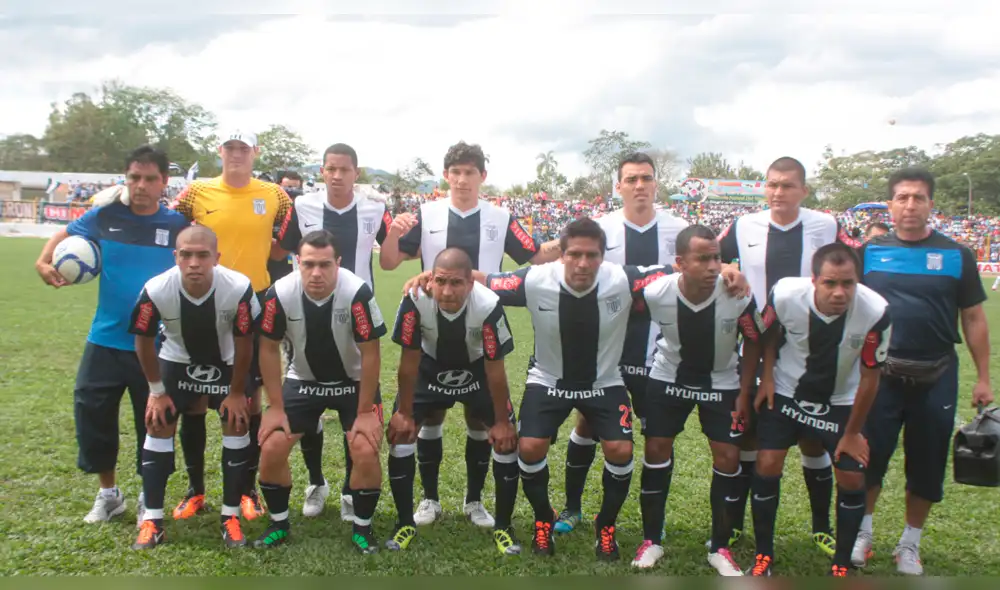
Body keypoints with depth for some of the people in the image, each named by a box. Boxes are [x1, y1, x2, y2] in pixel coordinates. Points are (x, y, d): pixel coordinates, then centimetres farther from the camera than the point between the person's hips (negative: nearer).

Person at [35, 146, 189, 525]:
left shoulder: (177, 225, -6)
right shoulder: (105, 215, -1)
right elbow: (66, 234, 15)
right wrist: (44, 262, -2)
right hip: (105, 338, 2)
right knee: (90, 411, 6)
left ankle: (150, 499, 27)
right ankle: (108, 493, 28)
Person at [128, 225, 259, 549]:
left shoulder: (239, 288, -35)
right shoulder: (156, 290, -32)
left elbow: (244, 344, -18)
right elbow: (143, 341, -12)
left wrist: (237, 392, -9)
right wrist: (157, 391, -5)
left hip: (226, 363, -1)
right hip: (177, 360, 1)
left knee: (237, 423, -7)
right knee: (158, 424, -4)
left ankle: (231, 516, 6)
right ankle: (152, 520, 6)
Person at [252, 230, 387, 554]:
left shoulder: (357, 292, -30)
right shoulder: (279, 293, -23)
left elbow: (370, 353, -20)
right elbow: (269, 348, -8)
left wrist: (365, 412, -16)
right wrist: (276, 407, -7)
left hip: (354, 381, -2)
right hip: (303, 380, 3)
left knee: (366, 452, -18)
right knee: (271, 449, -7)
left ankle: (362, 527, 8)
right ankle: (279, 523, 18)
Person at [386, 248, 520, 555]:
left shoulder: (488, 305, -36)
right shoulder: (415, 299, -34)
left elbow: (494, 368, -21)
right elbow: (409, 360, -18)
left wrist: (501, 422, -13)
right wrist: (404, 413, -10)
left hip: (478, 371, -1)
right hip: (430, 369, 1)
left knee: (507, 439, -9)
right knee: (399, 435, -8)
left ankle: (503, 526, 11)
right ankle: (405, 523, 12)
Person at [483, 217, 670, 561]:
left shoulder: (622, 281, -27)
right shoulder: (536, 280, -27)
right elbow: (483, 282, -16)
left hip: (604, 382, 0)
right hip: (549, 380, 0)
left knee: (620, 451, -12)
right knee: (529, 448, -13)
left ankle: (606, 525, 19)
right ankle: (543, 519, 19)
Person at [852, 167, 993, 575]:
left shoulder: (956, 255, 1)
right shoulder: (870, 252, 1)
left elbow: (974, 319, 5)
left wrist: (983, 378, 3)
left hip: (937, 377, 1)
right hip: (880, 374, 0)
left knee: (928, 465, 10)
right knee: (870, 457, 8)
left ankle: (910, 544, 29)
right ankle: (863, 532, 29)